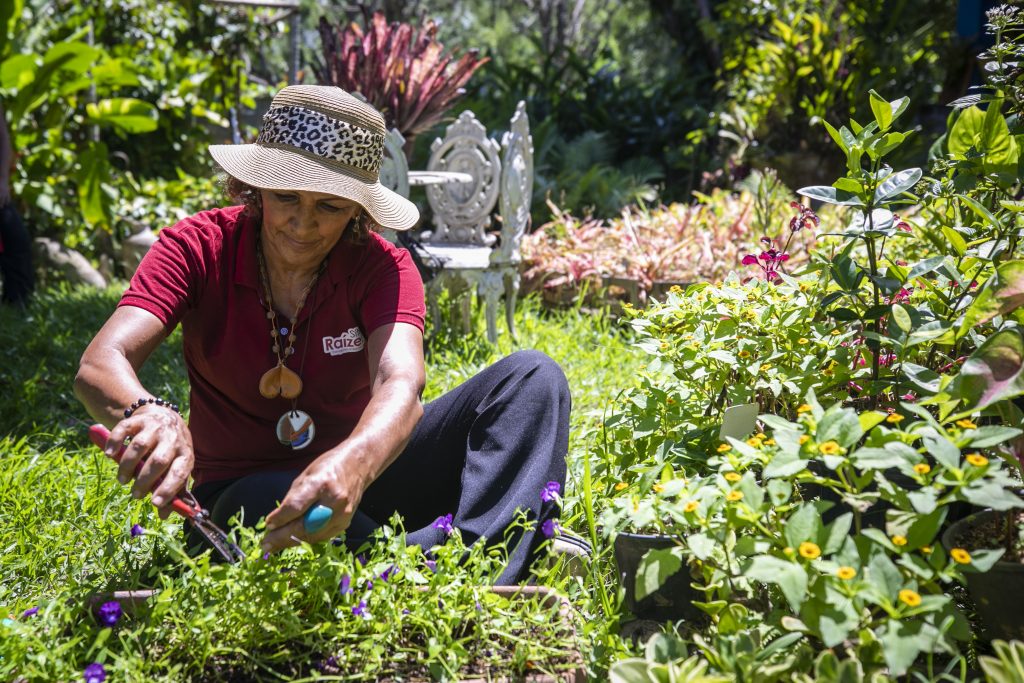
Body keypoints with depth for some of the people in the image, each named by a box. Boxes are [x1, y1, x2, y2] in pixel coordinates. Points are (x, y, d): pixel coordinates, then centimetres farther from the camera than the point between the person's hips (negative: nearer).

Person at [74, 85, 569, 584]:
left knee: (533, 375, -20)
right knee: (262, 499, -40)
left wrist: (351, 463, -55)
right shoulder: (199, 248, -11)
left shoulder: (381, 267, -11)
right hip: (243, 495, -1)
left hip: (364, 471, 1)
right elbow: (100, 364, -26)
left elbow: (401, 384, -31)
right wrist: (148, 414, -52)